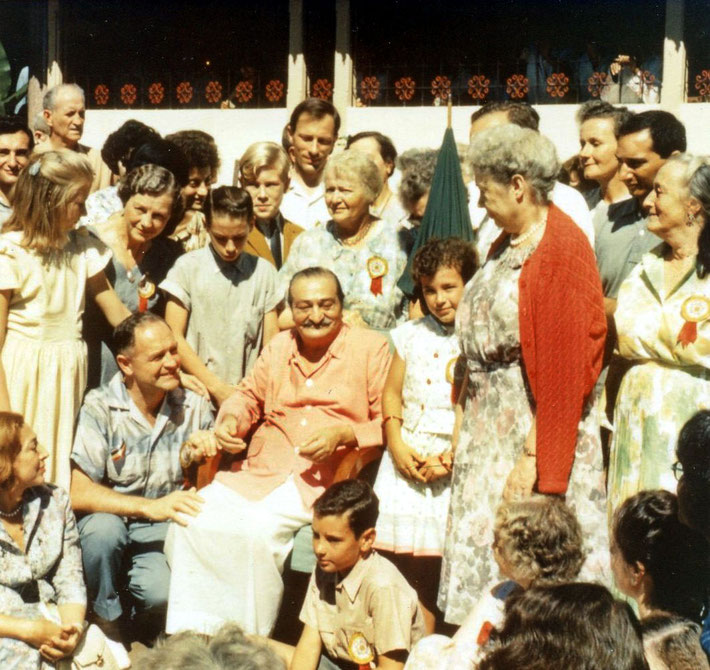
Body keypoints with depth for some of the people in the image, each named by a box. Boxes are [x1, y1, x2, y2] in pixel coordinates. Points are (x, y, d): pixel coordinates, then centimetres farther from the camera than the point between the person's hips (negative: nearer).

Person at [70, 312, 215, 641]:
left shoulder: (194, 407, 1)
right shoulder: (100, 408, -12)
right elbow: (78, 494, -21)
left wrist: (201, 456, -14)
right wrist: (151, 507, -31)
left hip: (161, 532, 1)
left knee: (162, 593, -30)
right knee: (104, 528, -36)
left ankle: (145, 644, 6)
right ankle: (106, 621, -9)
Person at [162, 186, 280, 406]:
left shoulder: (264, 271, 9)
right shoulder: (188, 267, 2)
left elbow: (271, 341, 9)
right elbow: (173, 337, -2)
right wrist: (216, 387, -6)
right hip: (199, 393, -2)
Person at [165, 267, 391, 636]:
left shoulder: (371, 347, 5)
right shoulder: (279, 346, 22)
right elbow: (250, 395, 32)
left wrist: (344, 434, -16)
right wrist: (231, 419, 9)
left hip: (326, 479, -5)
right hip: (261, 471, 5)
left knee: (257, 530, -31)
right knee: (195, 519, -19)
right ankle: (190, 635, -11)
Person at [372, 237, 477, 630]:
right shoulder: (411, 335, 14)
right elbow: (392, 394, 16)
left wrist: (451, 457, -14)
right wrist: (397, 445, 0)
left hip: (457, 469, -4)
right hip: (406, 463, 4)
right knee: (399, 571, 0)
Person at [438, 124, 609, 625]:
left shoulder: (562, 249, -15)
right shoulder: (508, 245, 14)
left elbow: (564, 369, -19)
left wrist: (533, 458, -21)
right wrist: (464, 423, 11)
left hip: (531, 429, -9)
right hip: (489, 426, 9)